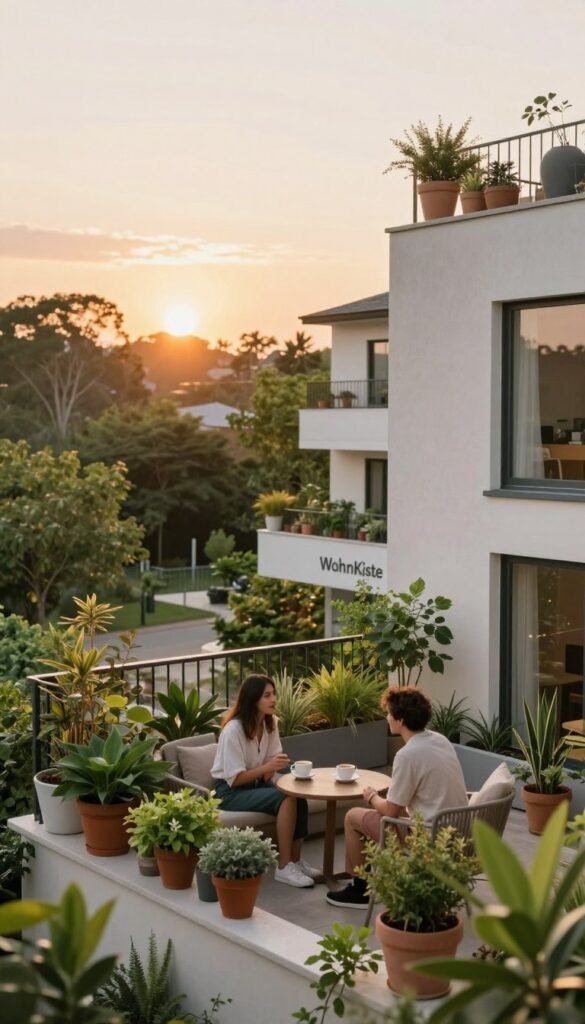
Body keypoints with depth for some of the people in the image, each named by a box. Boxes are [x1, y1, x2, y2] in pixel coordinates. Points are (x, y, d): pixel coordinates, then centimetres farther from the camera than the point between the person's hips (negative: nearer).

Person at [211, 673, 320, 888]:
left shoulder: (270, 722, 0)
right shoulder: (234, 729, -22)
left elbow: (273, 760, 6)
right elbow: (234, 779, -21)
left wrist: (271, 772, -16)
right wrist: (267, 767, -31)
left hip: (257, 784, 7)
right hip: (231, 791, -7)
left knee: (299, 796, -22)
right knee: (286, 799, -29)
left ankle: (296, 860, -12)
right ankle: (284, 867, -23)